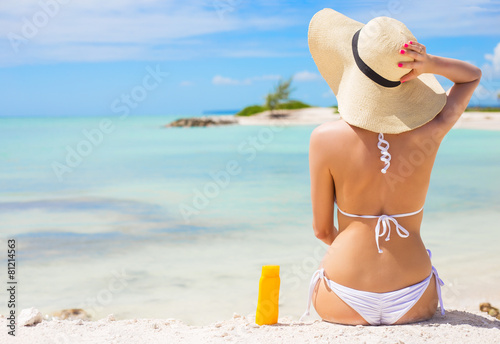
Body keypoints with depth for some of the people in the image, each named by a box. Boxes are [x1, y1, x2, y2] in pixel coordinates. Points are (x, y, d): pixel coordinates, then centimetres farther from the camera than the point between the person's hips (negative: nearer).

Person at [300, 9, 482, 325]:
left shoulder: (325, 139, -15)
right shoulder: (430, 131, -10)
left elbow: (322, 230, -3)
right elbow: (473, 75, 11)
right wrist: (431, 64, -10)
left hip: (346, 304, -2)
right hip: (414, 302, 3)